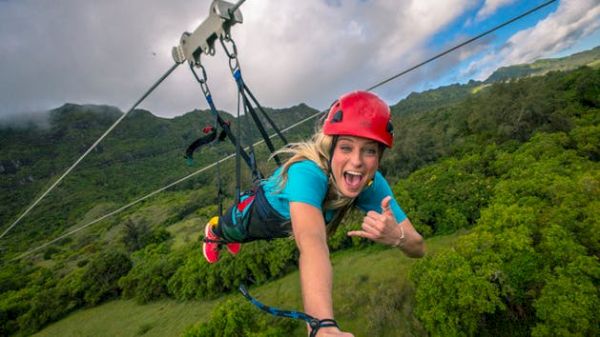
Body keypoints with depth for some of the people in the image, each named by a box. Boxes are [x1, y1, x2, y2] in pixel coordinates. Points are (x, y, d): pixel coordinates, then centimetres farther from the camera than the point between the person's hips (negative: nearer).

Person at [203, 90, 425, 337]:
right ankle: (214, 231, 68)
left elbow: (418, 249, -28)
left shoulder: (373, 184, -32)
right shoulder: (308, 173, -49)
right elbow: (312, 243, -65)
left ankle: (228, 238, 73)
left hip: (287, 225, 5)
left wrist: (397, 237, -51)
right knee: (229, 232, 31)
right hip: (259, 215, -4)